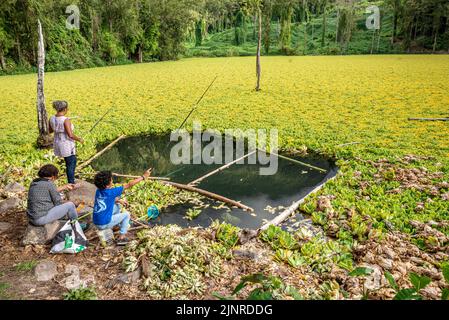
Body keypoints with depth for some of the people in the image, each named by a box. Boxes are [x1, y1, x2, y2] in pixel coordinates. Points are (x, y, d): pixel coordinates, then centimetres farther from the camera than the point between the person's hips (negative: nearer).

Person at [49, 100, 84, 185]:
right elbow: (70, 135, -28)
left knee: (73, 161, 25)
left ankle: (71, 182, 33)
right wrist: (79, 139, -13)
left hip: (58, 144, 8)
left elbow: (50, 131, 13)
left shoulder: (52, 119, -2)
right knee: (70, 165, 10)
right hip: (67, 145, -8)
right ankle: (71, 183, 19)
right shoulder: (66, 120, -24)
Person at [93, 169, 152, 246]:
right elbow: (128, 185, -16)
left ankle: (123, 226, 38)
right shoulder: (111, 192, -20)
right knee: (126, 214, 9)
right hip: (104, 224, -7)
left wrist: (118, 201, 11)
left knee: (117, 206, 22)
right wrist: (143, 177, -11)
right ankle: (122, 238, 9)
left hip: (96, 222, 7)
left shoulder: (98, 191, 1)